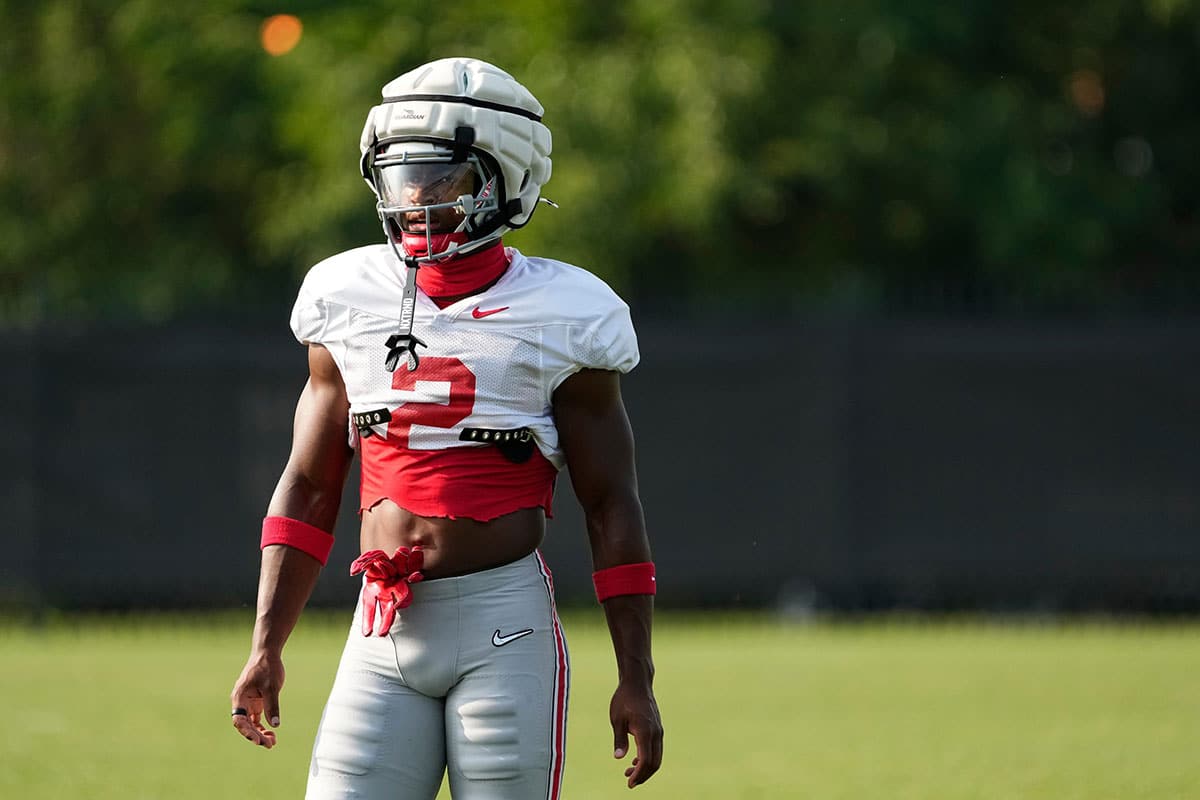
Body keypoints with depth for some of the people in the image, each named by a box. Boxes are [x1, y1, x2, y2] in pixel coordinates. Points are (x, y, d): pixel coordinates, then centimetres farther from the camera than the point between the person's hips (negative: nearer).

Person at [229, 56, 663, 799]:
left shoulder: (557, 316, -2)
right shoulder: (351, 300, 8)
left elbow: (613, 507, 0)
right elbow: (308, 489, 14)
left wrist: (637, 680, -3)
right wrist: (267, 647, 9)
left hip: (505, 625, -3)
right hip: (384, 629, 3)